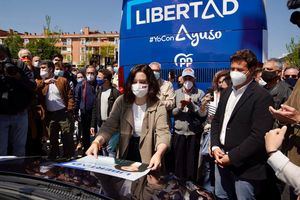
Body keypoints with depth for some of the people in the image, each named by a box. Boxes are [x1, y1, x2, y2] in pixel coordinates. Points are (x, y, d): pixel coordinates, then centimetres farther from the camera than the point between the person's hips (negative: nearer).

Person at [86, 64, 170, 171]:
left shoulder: (158, 106, -14)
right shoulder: (122, 101, -8)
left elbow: (163, 133, -24)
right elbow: (109, 126, -14)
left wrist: (158, 154, -44)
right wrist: (96, 142, -34)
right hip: (125, 153, 2)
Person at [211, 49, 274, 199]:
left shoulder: (261, 97, -14)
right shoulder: (227, 92, 10)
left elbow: (259, 136, -20)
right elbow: (216, 120, 15)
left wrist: (232, 157, -17)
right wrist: (215, 147, 1)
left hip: (245, 166, -6)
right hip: (222, 159, 7)